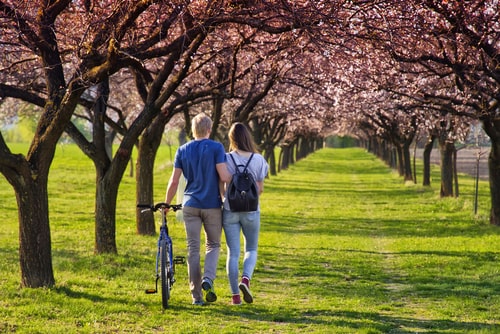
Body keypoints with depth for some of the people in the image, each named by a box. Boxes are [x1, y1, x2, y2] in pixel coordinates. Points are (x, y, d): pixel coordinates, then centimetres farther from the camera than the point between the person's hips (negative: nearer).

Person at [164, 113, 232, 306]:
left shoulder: (183, 150, 5)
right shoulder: (216, 148, -6)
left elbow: (174, 181, 5)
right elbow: (224, 177, -14)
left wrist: (166, 204, 16)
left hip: (190, 205, 2)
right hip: (212, 205, -2)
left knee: (193, 250, 5)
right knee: (213, 245, 14)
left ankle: (196, 295, 3)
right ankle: (208, 279, -11)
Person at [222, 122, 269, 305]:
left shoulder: (226, 159, -7)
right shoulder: (258, 160, -4)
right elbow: (260, 189, 1)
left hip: (230, 210, 0)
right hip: (251, 211, 0)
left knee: (233, 252, 5)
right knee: (251, 249, 15)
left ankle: (235, 295, 3)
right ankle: (245, 278, -12)